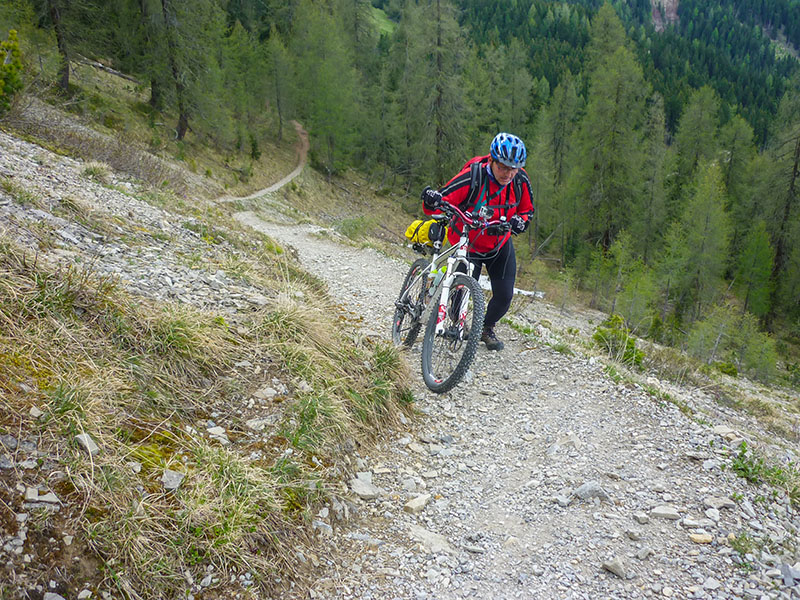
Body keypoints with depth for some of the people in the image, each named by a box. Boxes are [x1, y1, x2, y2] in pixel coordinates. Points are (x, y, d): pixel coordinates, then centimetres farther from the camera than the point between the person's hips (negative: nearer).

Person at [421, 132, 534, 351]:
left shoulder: (521, 181, -15)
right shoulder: (472, 178, -29)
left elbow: (527, 209, 2)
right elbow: (439, 203, -29)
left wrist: (520, 221, -21)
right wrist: (432, 200, -53)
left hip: (500, 246, 4)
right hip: (467, 245, -4)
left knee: (504, 296, 1)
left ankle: (487, 328, 32)